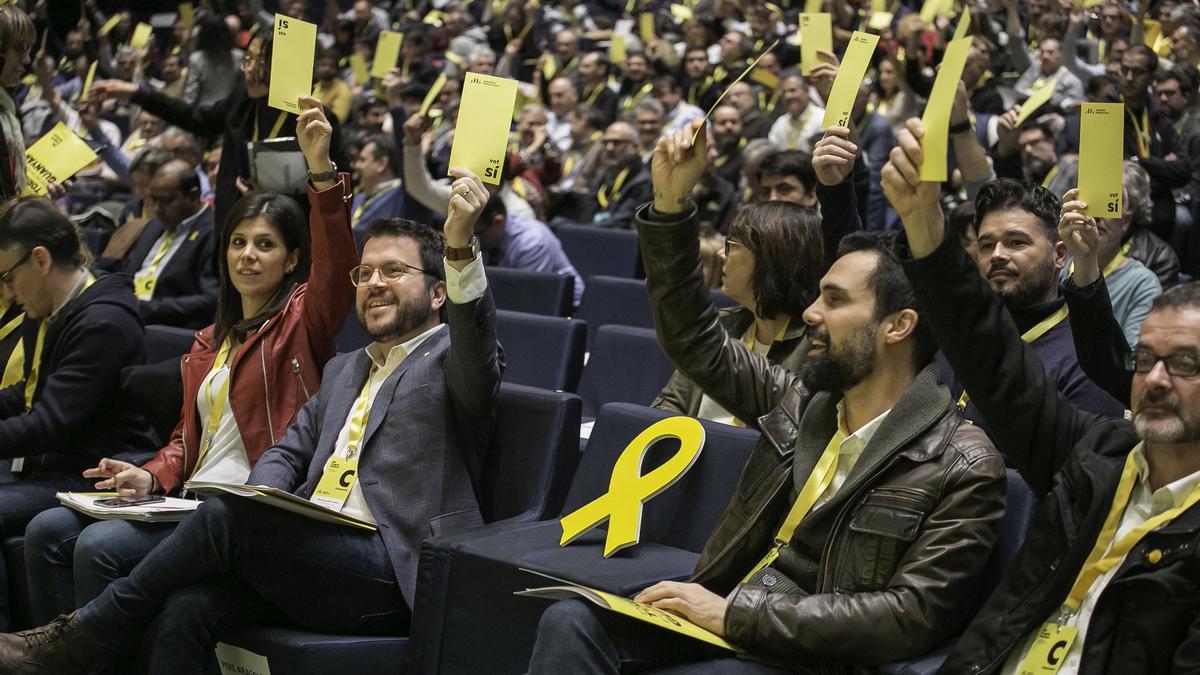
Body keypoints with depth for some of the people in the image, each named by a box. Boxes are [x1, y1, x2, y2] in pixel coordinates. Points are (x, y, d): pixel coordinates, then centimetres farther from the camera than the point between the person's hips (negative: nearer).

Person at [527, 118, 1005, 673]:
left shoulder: (962, 466, -8)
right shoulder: (803, 402, 11)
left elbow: (915, 615, -17)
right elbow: (692, 341, 20)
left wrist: (737, 613, -20)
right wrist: (670, 204, 10)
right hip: (722, 621, 7)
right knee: (570, 623, -20)